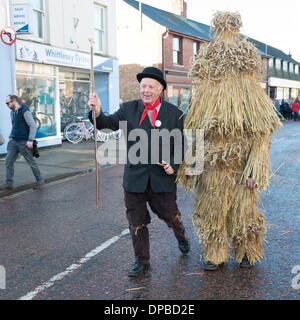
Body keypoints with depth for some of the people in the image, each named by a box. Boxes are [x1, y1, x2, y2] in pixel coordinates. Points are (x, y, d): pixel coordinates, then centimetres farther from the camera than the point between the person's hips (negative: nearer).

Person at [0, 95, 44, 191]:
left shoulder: (24, 111, -12)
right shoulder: (12, 112, 13)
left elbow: (33, 126, -16)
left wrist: (30, 140, -21)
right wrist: (11, 138, 16)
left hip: (24, 142, -8)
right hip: (13, 142, 8)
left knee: (31, 162, 3)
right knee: (8, 162, 1)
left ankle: (40, 180, 18)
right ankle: (9, 183, 6)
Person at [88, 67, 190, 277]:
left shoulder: (174, 113, 0)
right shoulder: (129, 109, 4)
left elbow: (182, 144, 3)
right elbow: (110, 124, -3)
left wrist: (174, 164, -11)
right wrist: (98, 113, -23)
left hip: (163, 178, -1)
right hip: (135, 178, 1)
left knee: (171, 216, 15)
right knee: (137, 222, 8)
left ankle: (182, 237, 50)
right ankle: (142, 262, 26)